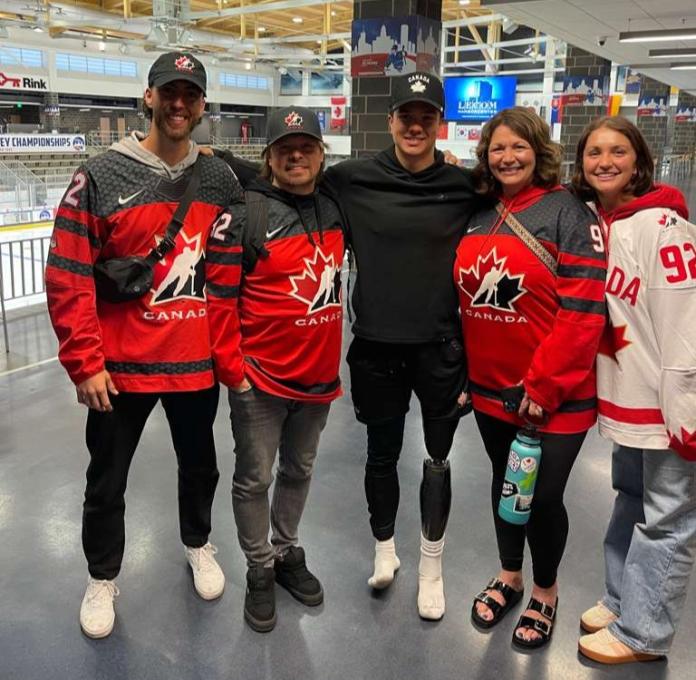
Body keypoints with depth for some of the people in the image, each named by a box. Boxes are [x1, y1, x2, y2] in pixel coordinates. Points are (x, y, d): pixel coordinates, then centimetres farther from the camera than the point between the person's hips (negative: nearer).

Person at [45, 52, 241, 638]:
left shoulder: (222, 182, 2)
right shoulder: (101, 177, -8)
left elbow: (234, 272, 10)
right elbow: (68, 276, -10)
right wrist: (84, 361, -12)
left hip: (198, 362, 3)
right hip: (121, 365, -2)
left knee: (199, 463, 20)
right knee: (108, 478, 12)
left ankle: (199, 545, 47)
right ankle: (103, 579, 35)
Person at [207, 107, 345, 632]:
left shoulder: (335, 208, 4)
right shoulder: (246, 214, -13)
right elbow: (219, 296, -13)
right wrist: (231, 368, -13)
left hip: (319, 373, 5)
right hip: (261, 375, -5)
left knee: (299, 470, 20)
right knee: (255, 479, 8)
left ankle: (287, 551, 40)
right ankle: (260, 570, 28)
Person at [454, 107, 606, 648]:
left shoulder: (568, 213, -11)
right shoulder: (478, 215, 7)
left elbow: (583, 310, -17)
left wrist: (544, 386, -18)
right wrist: (459, 370, 9)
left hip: (553, 394, -5)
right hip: (489, 386, 5)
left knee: (543, 495, 5)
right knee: (505, 481, 19)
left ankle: (545, 592, 32)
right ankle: (509, 577, 41)